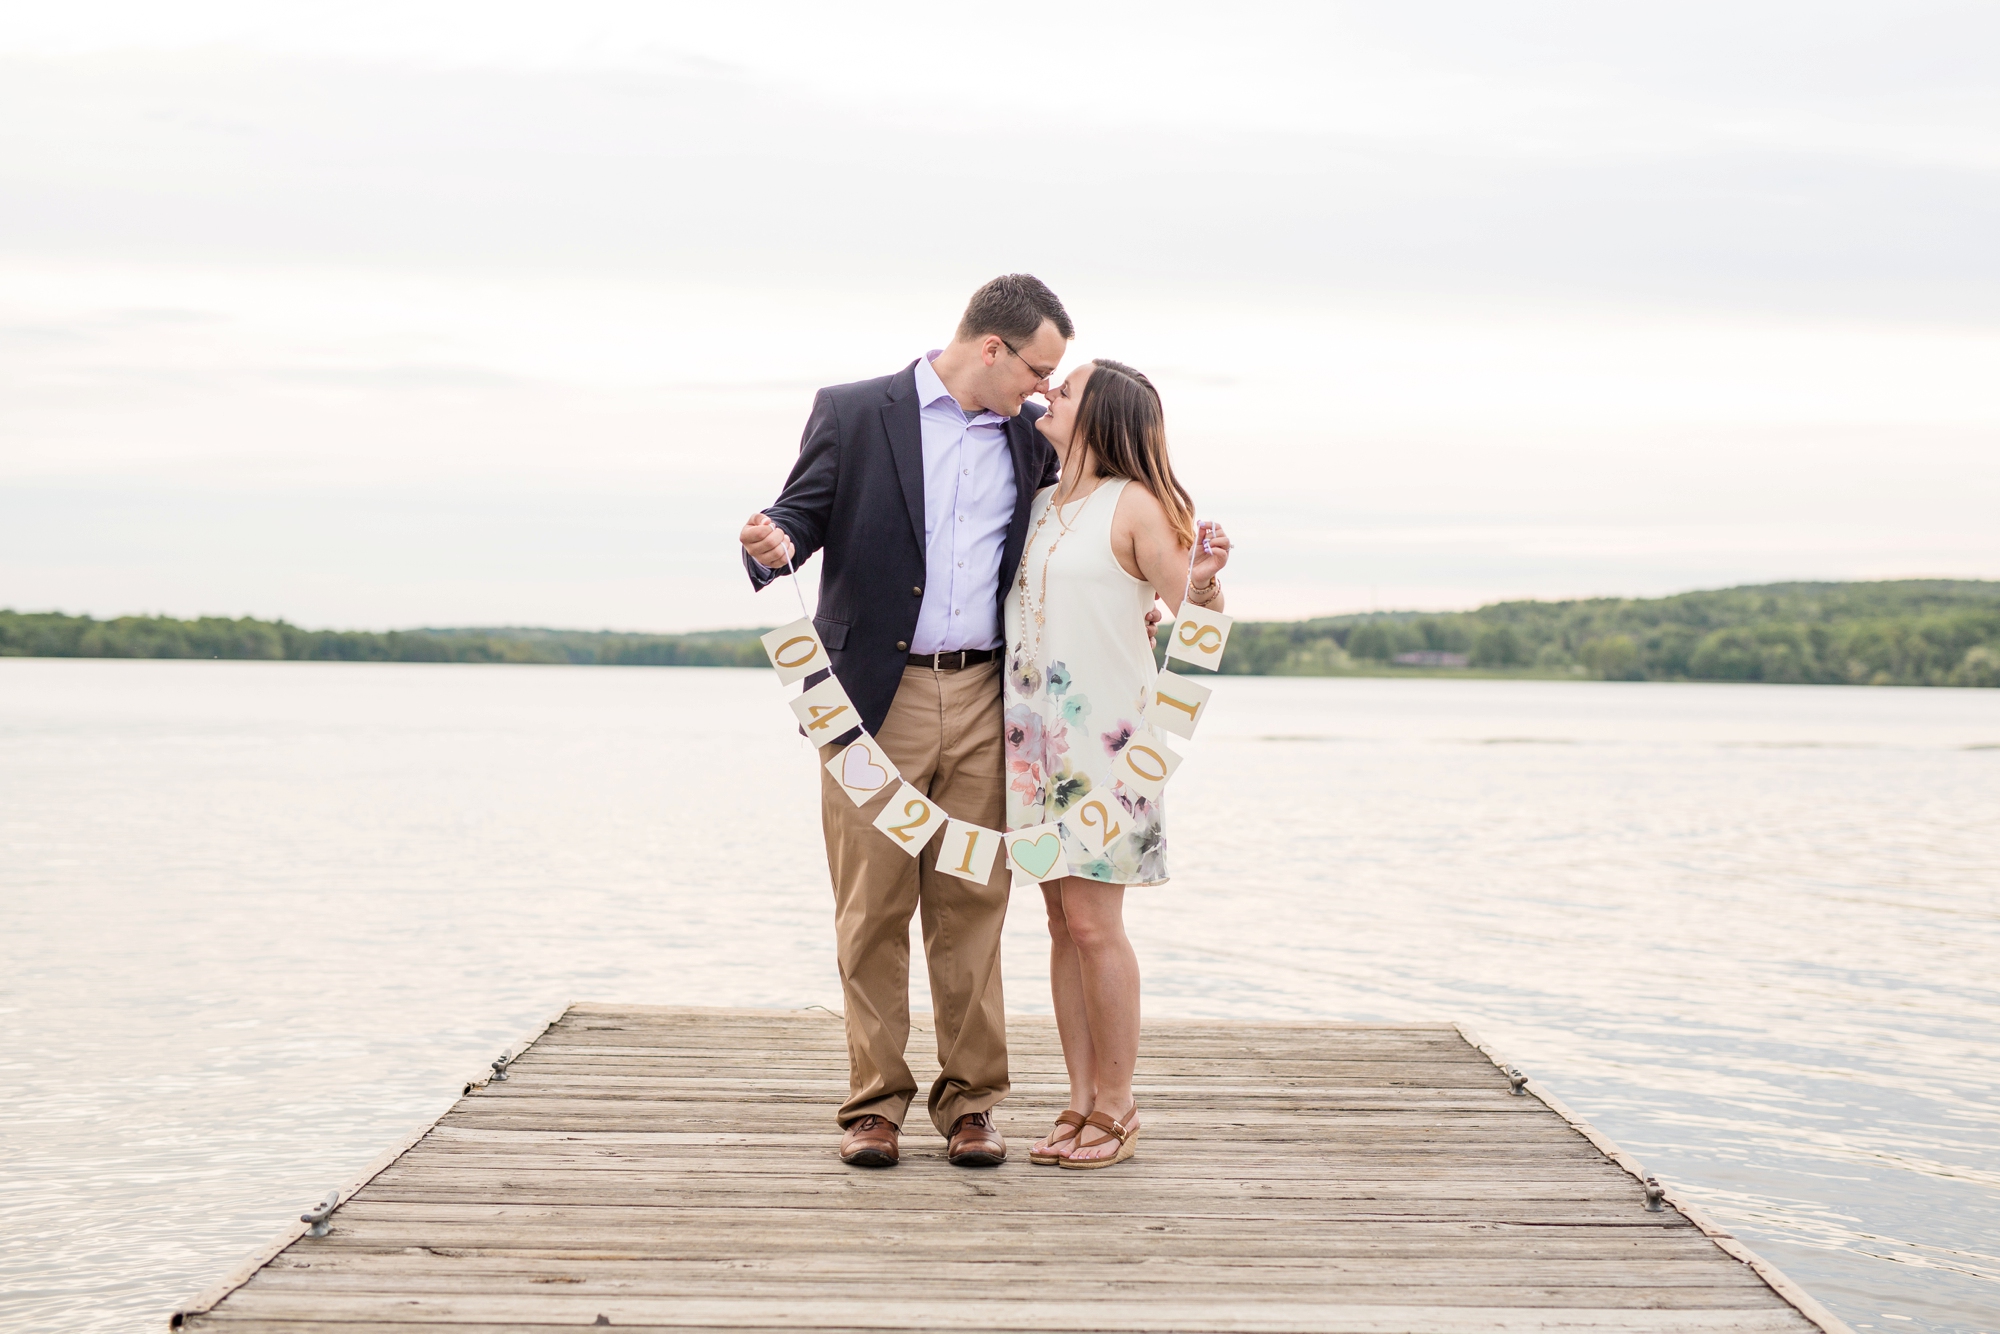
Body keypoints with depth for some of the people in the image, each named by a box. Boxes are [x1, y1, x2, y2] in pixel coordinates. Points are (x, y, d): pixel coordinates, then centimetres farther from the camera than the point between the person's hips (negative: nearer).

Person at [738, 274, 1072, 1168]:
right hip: (876, 698, -3)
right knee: (873, 913, 1)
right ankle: (875, 1103, 10)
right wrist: (773, 543, -25)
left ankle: (969, 1102, 12)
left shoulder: (1030, 436, 13)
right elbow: (801, 512, -1)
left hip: (982, 701, 3)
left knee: (970, 908, 4)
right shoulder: (852, 414, 0)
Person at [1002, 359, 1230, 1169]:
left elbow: (1195, 618, -9)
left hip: (1104, 735, -7)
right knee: (1062, 923, 7)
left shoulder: (1134, 504, -7)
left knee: (1092, 921, -6)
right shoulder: (1040, 505, 14)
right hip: (1036, 736, 7)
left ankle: (1115, 1111, 3)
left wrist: (1206, 582, -31)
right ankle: (1081, 1104, 13)